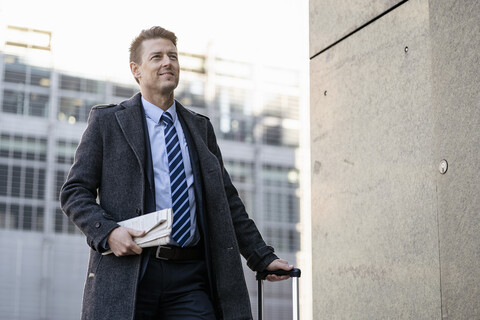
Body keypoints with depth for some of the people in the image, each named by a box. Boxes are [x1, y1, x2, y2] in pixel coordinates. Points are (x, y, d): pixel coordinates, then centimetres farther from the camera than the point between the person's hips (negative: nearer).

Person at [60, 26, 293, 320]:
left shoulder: (200, 127, 18)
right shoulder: (107, 120, 8)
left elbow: (227, 200, 20)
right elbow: (75, 191, 5)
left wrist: (263, 257, 14)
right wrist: (107, 232, -13)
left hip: (190, 281, 2)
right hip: (126, 276, -2)